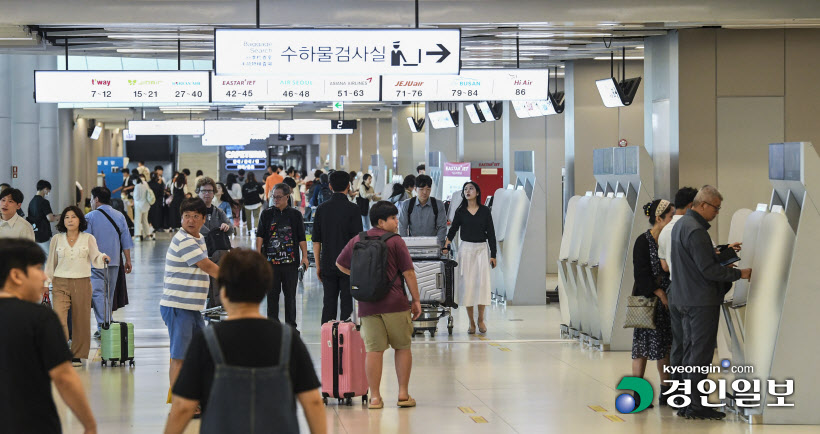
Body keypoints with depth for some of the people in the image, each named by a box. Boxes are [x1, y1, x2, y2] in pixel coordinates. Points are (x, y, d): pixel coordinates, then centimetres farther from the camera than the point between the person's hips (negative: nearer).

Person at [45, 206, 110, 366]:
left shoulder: (88, 238, 5)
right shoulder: (57, 239, 8)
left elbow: (95, 260, -2)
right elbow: (51, 263, 13)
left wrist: (103, 257, -24)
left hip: (82, 283, 0)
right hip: (61, 284, 0)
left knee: (81, 321, 3)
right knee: (58, 318, -15)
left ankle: (77, 355, 14)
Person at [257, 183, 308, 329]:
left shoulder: (295, 214, 7)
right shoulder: (267, 214, 7)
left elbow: (302, 238, 7)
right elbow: (260, 235, 3)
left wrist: (304, 256, -1)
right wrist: (258, 254, -9)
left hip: (290, 261, 0)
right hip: (271, 260, 0)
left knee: (290, 294, 3)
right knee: (272, 293, 3)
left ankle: (291, 325, 11)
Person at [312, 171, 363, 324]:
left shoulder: (321, 209, 3)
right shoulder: (352, 209, -8)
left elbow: (316, 241, 6)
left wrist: (318, 265, 13)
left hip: (327, 265, 3)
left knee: (328, 304, 8)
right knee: (347, 304, 1)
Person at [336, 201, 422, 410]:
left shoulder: (356, 241, 10)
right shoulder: (395, 242, -4)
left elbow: (340, 264, 22)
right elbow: (409, 273, -4)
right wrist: (416, 300, 4)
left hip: (367, 305, 3)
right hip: (395, 303, -3)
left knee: (373, 350, 3)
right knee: (403, 347, 10)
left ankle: (374, 396, 2)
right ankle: (403, 394, 11)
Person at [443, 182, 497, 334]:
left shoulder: (485, 211, 3)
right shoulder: (461, 211, 4)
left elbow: (491, 233, 4)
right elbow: (453, 229, 9)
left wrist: (493, 255, 1)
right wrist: (447, 241, -12)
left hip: (481, 249, 0)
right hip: (466, 249, 0)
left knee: (482, 282, -8)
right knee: (467, 283, -3)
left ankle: (481, 320, 5)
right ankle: (471, 322, 3)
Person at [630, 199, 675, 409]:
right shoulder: (643, 242, -9)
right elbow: (642, 275, -13)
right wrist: (661, 295, -15)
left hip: (668, 301, 6)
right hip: (648, 301, -6)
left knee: (666, 346, 8)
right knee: (643, 346, -3)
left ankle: (666, 392, 16)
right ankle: (638, 394, 1)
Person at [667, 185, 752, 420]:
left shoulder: (680, 224, 13)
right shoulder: (696, 230, -20)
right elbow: (708, 269, -21)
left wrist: (722, 252, 21)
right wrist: (739, 274, -13)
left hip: (685, 300, 10)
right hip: (702, 301, -10)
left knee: (690, 352, 14)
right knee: (700, 354, -5)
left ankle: (686, 404, 18)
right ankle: (696, 406, -2)